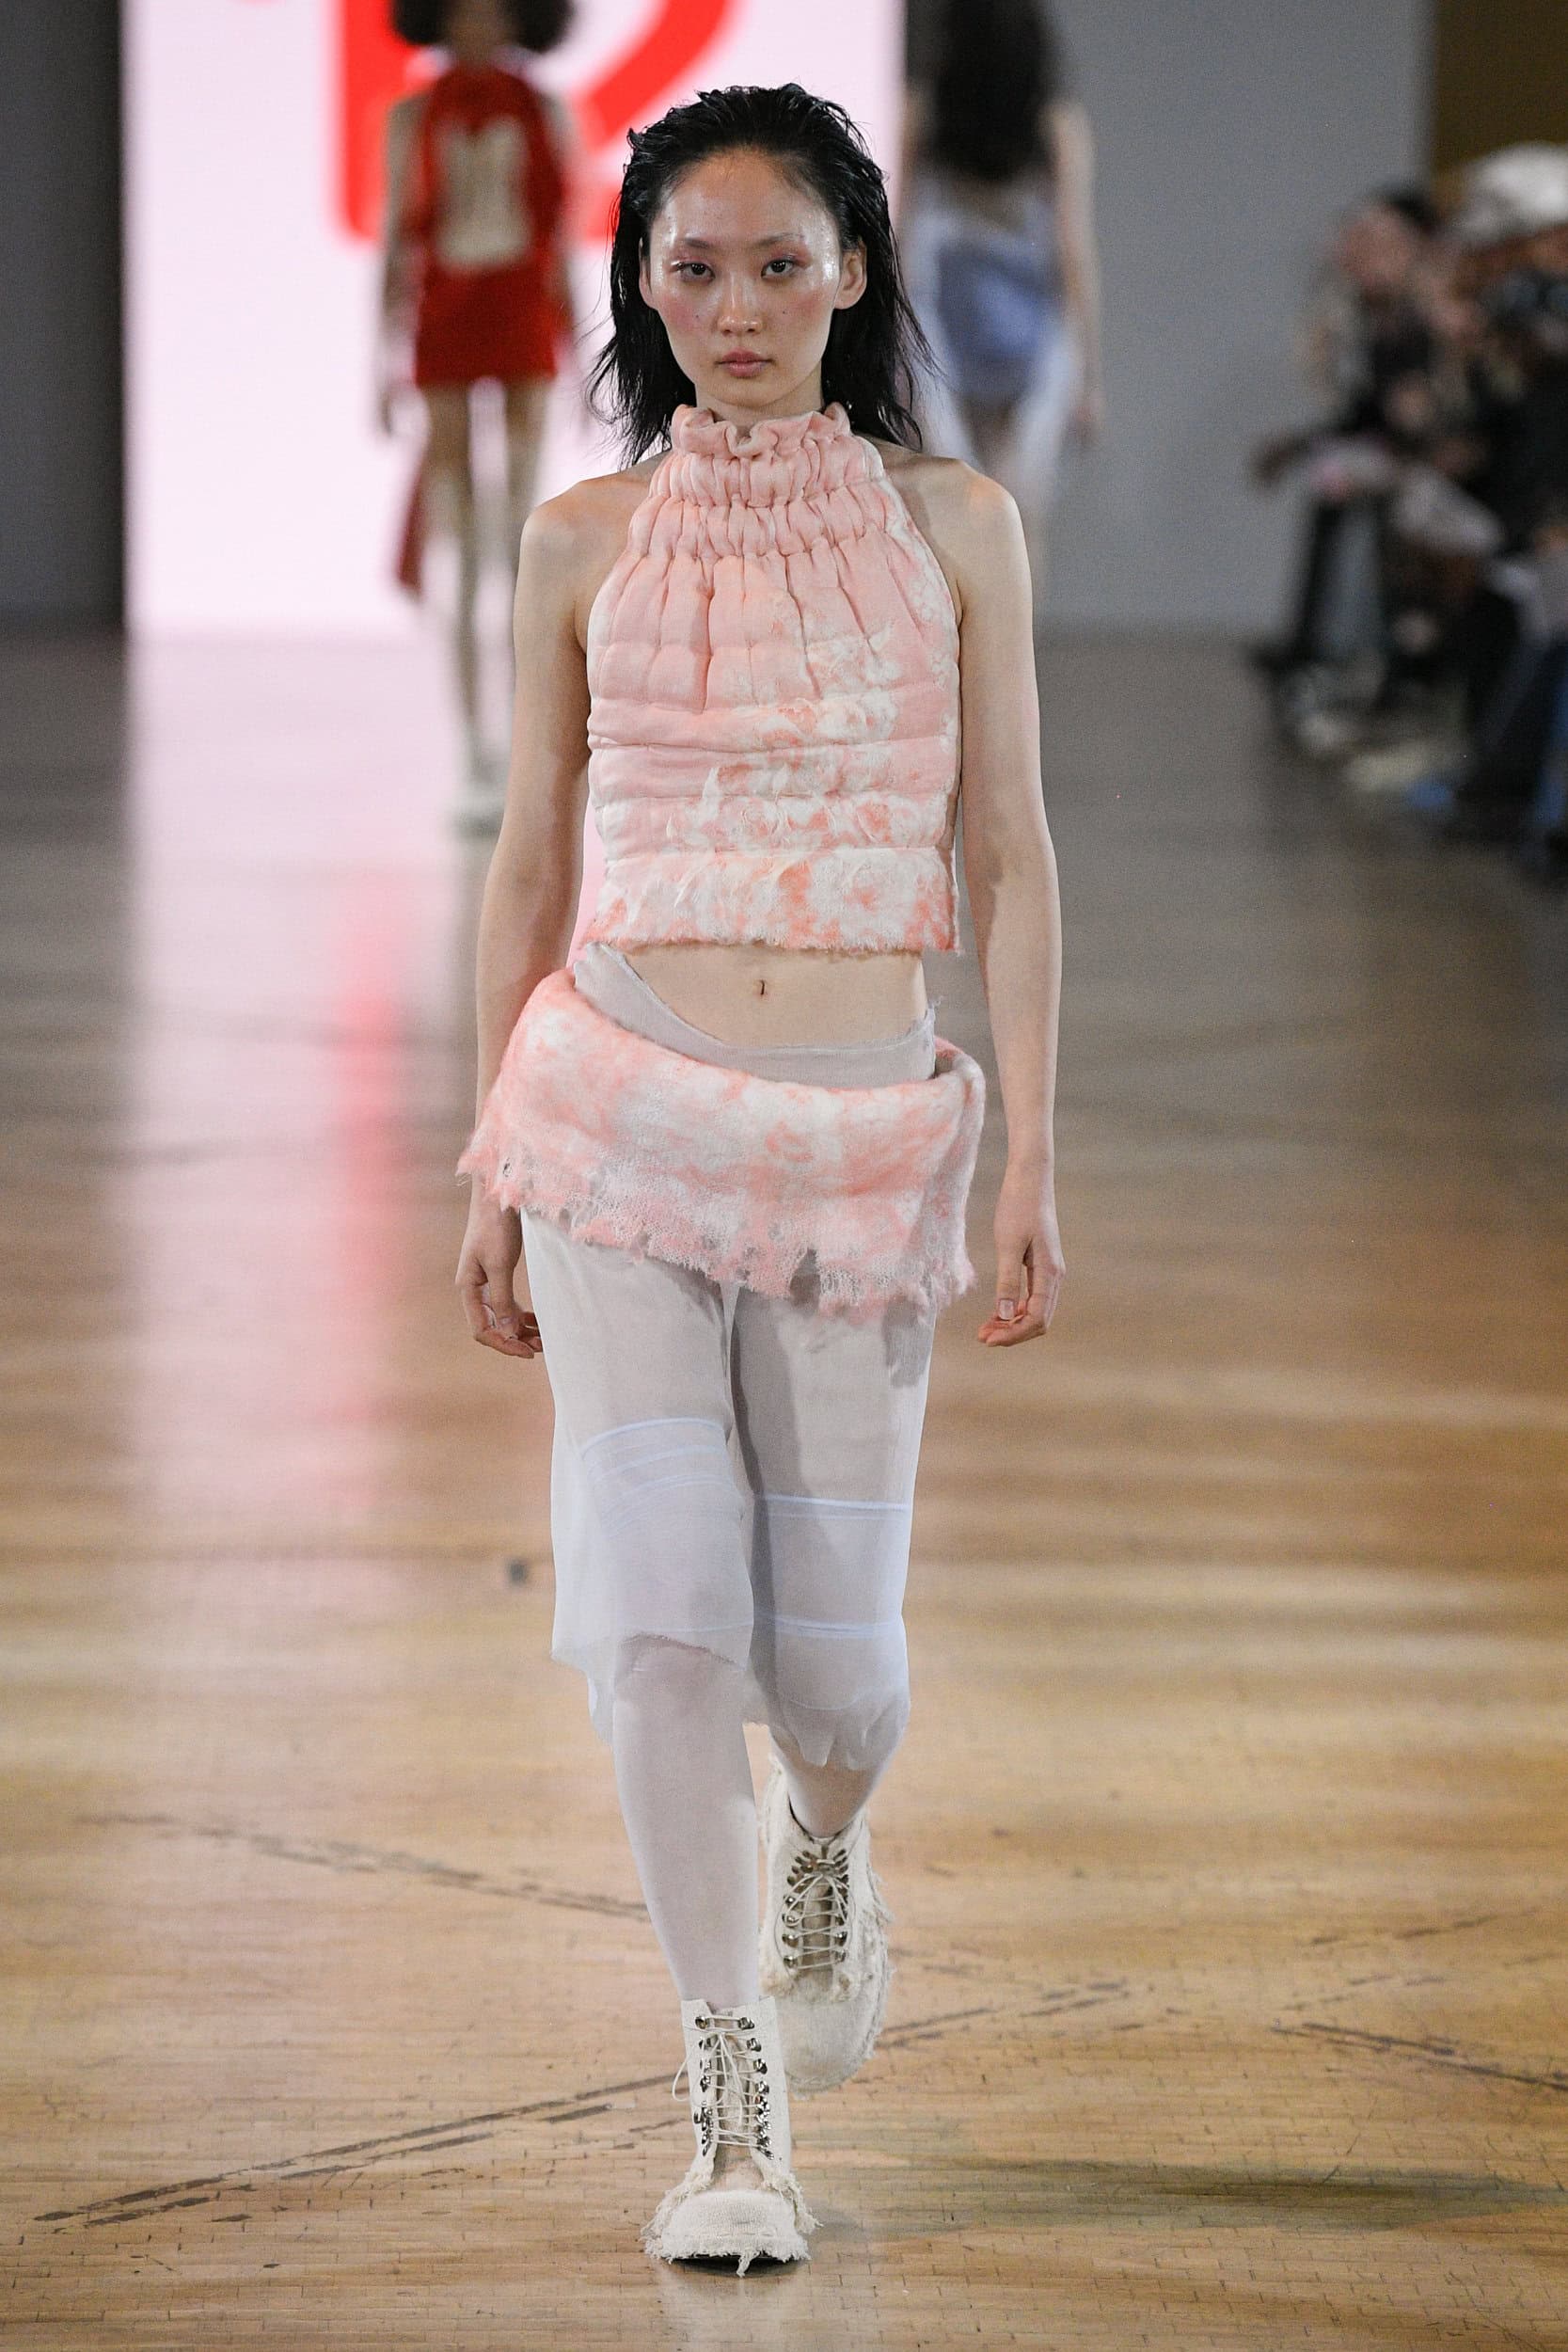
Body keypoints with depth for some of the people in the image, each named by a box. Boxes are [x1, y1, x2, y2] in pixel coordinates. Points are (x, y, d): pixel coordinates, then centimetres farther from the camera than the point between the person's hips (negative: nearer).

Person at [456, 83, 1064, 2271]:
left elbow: (1011, 859, 4)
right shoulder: (585, 542, 5)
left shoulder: (954, 527, 4)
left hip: (868, 1125, 0)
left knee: (834, 1648, 3)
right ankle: (736, 2118, 0)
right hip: (625, 1102, 0)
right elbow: (531, 861, 10)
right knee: (661, 1610, -9)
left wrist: (1034, 1154, -2)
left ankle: (823, 1843, 40)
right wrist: (494, 1160, 7)